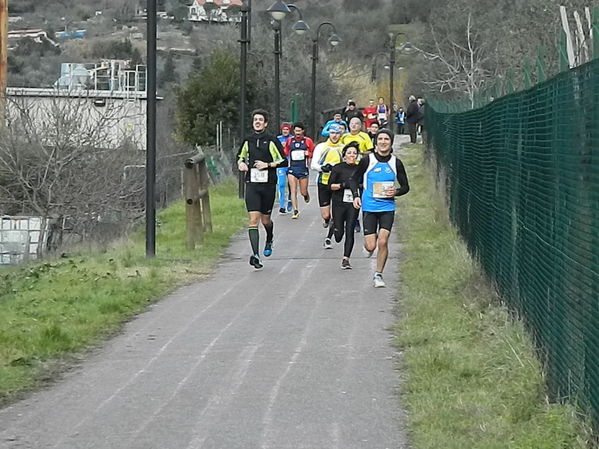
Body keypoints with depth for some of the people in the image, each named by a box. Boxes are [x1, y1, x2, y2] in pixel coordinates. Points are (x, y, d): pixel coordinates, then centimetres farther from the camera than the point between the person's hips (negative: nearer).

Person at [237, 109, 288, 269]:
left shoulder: (272, 141, -2)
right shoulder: (247, 141, 8)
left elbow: (284, 161, -1)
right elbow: (240, 156, 25)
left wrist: (268, 164, -12)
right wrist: (241, 163, 3)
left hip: (268, 184, -1)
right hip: (252, 184, 1)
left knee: (265, 220, 9)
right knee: (253, 219, -12)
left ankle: (269, 241, 44)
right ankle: (255, 255, -19)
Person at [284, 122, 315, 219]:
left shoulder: (308, 141, 1)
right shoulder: (289, 141, 6)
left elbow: (314, 153, 8)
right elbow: (285, 153, 16)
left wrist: (308, 154, -11)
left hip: (303, 169, -1)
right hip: (292, 168, 1)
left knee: (303, 192, 7)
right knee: (293, 191, -8)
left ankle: (306, 194, 44)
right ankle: (295, 211, -6)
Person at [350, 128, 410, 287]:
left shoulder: (396, 163, 2)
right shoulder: (367, 161, -3)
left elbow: (405, 186, 11)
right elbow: (354, 180, 8)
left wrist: (396, 192, -9)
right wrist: (356, 195, -8)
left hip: (387, 207, 1)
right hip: (369, 207, -1)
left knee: (383, 242, -11)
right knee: (370, 246, -4)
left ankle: (378, 275, 5)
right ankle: (371, 241, 35)